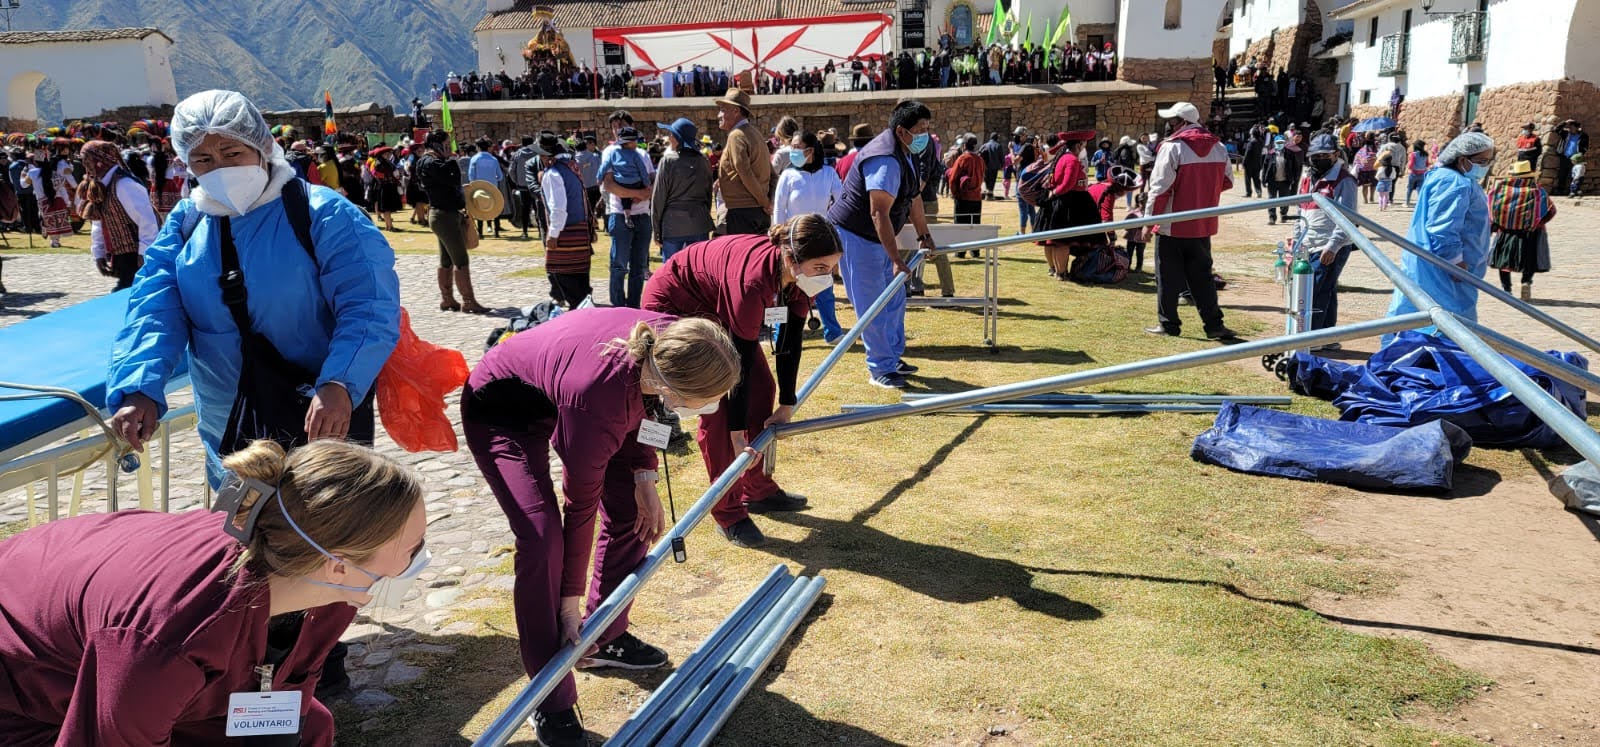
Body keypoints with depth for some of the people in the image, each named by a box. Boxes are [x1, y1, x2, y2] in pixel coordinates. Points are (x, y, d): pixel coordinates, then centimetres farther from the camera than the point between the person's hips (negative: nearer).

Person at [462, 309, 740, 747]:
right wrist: (570, 602, -16)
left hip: (560, 385, 7)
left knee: (632, 509, 3)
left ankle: (606, 637, 25)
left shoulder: (671, 343, -27)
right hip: (502, 412, -7)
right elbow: (580, 507, -27)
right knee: (543, 539, -19)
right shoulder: (597, 398, -42)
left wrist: (644, 476, -7)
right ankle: (552, 705, -4)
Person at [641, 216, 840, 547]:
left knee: (761, 389, 7)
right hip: (671, 306, -8)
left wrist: (787, 405, -1)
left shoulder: (800, 275, -18)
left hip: (715, 307, 8)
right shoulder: (753, 280, -40)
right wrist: (737, 434, -27)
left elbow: (790, 341, -7)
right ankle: (729, 514, -2)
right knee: (718, 405, -13)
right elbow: (741, 361, -34)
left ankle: (759, 490, 22)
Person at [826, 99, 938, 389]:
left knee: (894, 299, 16)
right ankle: (880, 369, 5)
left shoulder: (905, 152, 5)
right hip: (855, 235, -11)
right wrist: (896, 260, -32)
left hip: (877, 236, 11)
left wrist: (924, 235, 19)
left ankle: (893, 357, 29)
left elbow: (913, 196, 16)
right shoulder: (886, 161, -28)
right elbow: (879, 214, -32)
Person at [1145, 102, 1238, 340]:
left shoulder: (1172, 147, -14)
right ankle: (1214, 324, 10)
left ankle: (1168, 323, 11)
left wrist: (1150, 218, -10)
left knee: (1168, 276, 6)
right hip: (1203, 226, 6)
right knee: (1201, 275, 13)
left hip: (1172, 226, -5)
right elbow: (1227, 181, 14)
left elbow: (1160, 187, -16)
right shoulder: (1217, 148, 5)